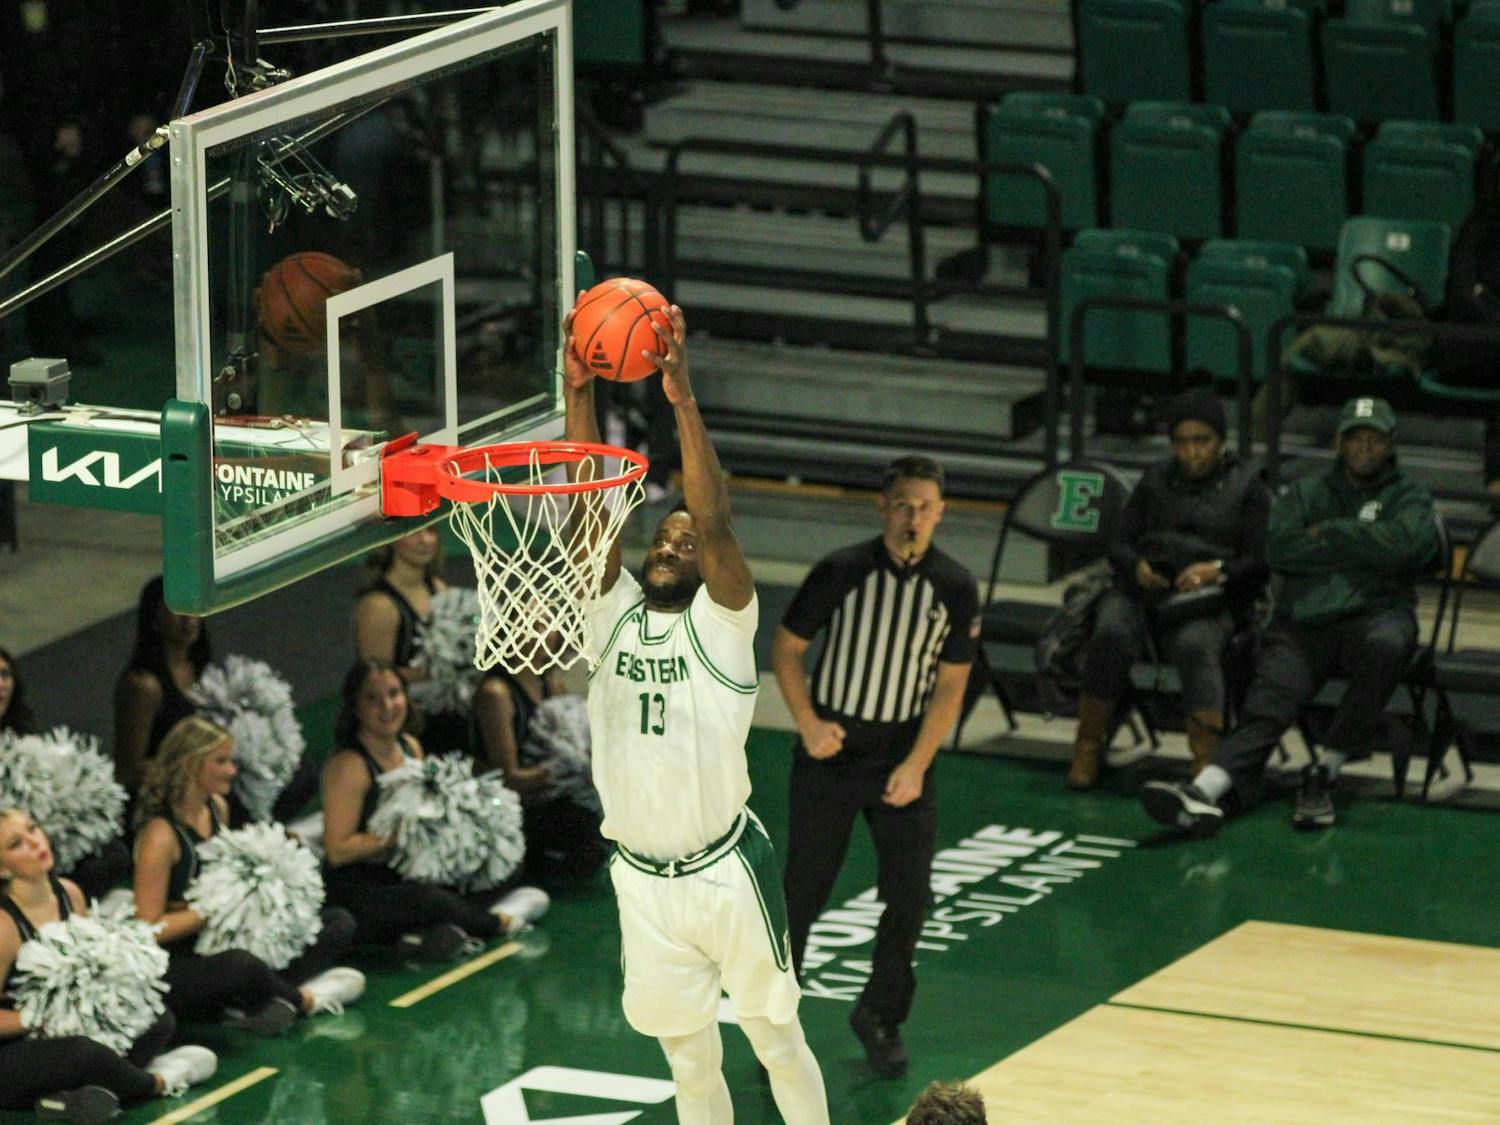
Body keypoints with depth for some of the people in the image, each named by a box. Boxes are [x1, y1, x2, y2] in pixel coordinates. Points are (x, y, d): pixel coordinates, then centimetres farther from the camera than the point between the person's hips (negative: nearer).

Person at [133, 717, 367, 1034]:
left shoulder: (217, 808, 7)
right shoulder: (161, 835, -18)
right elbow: (150, 928, -19)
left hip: (223, 945, 9)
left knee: (339, 923, 2)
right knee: (240, 965, -43)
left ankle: (273, 999, -22)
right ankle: (300, 998, -10)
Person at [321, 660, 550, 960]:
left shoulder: (411, 747, 7)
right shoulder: (349, 766, -17)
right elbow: (337, 851, -20)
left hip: (411, 875, 8)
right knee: (426, 899, -35)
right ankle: (495, 921, -6)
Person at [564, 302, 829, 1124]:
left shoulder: (722, 622, -7)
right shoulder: (612, 613, 3)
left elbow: (714, 521, -23)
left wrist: (683, 398, -28)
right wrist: (578, 393, -17)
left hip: (726, 870, -4)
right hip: (642, 879, 4)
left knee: (776, 1038, 11)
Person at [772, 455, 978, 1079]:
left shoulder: (954, 588, -5)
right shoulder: (841, 572, -9)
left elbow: (950, 684, -1)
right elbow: (786, 649, 0)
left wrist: (916, 766, -9)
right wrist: (808, 724, -12)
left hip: (903, 758, 1)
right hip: (831, 753, -1)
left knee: (909, 897, -4)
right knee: (803, 892, 3)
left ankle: (881, 1016, 15)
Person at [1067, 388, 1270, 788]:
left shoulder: (1247, 487, 13)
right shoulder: (1156, 480, 24)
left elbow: (1260, 563, 5)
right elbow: (1119, 545, 19)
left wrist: (1216, 571, -15)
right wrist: (1137, 566, -5)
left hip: (1208, 606, -3)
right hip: (1141, 593, 3)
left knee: (1196, 646, -37)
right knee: (1111, 636, -31)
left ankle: (1208, 766, -48)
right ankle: (1087, 751, -22)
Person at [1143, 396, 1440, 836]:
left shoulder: (1410, 498, 14)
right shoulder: (1306, 493, 21)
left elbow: (1405, 542, -10)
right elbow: (1280, 549, 2)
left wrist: (1329, 534, -1)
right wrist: (1358, 549, -2)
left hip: (1374, 615, -2)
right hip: (1301, 625, 2)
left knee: (1387, 644, -38)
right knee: (1266, 705, -22)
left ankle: (1324, 772, -27)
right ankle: (1204, 792, -47)